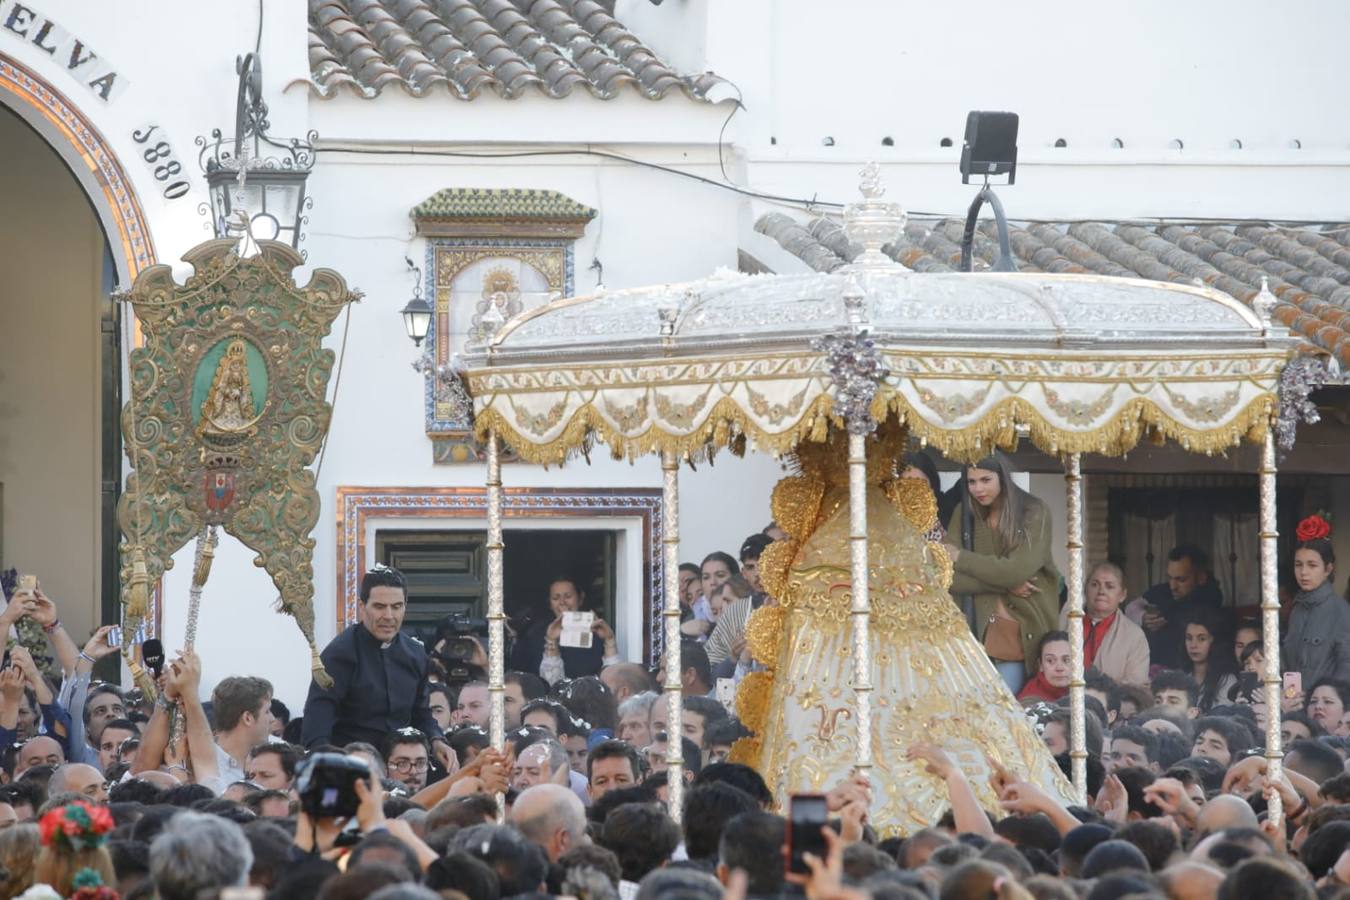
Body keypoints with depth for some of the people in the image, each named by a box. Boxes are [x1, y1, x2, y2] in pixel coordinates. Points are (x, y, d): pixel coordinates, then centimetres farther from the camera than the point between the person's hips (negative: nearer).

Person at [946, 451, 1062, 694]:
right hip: (984, 627, 2)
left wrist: (961, 557, -7)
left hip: (1029, 631, -2)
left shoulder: (1034, 513, -3)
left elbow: (1017, 571, -14)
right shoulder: (964, 516, 6)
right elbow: (949, 579, -3)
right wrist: (1005, 586, -13)